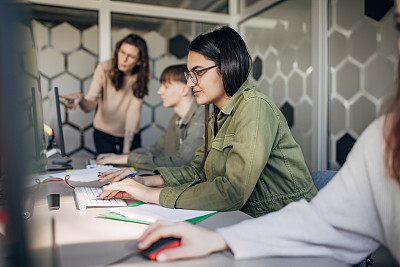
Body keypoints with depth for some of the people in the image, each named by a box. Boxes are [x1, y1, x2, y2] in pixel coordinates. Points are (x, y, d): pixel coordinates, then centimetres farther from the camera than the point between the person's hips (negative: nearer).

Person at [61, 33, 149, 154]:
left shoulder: (141, 77, -13)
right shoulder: (105, 68, -16)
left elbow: (134, 113, -19)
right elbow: (89, 106, -21)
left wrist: (126, 151, -23)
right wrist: (80, 98, -46)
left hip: (130, 135, 1)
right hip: (103, 134, -1)